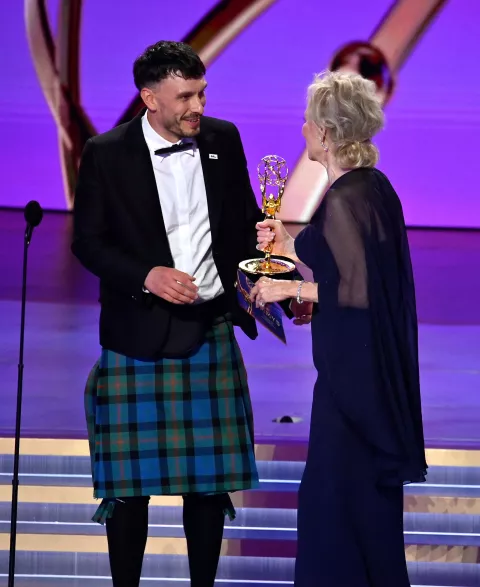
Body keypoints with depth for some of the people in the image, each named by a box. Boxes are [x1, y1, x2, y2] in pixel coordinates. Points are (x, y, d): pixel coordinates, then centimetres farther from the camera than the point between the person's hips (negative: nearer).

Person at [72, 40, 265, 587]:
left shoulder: (223, 140, 3)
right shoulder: (106, 153, -6)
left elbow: (244, 219, 14)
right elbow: (87, 241, -2)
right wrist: (147, 276, -16)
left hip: (211, 330, 3)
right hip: (137, 334, -3)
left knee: (209, 472, 8)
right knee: (129, 476, 2)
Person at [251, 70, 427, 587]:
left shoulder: (343, 200, -20)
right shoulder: (374, 186, 7)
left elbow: (355, 288, -24)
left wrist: (288, 288, -14)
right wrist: (288, 245, 19)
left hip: (355, 370, -9)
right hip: (375, 366, 9)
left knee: (343, 494, 2)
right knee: (366, 494, 18)